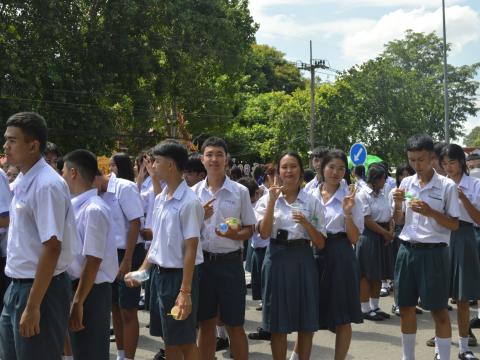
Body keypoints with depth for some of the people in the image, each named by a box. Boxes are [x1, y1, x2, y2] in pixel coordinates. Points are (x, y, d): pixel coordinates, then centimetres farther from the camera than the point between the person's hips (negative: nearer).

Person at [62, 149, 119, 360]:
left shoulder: (94, 210, -20)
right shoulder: (75, 206, 7)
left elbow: (93, 262, -22)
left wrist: (78, 302, -21)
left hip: (91, 291, -9)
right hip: (75, 285, 9)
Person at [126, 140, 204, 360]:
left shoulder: (189, 202, -17)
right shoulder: (160, 199, 7)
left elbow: (190, 248, -18)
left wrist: (185, 291, -19)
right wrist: (142, 270, 9)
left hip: (179, 274, -7)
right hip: (161, 273, 8)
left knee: (185, 340, 4)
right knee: (169, 339, 16)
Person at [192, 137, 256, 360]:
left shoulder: (240, 191, -2)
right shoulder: (194, 192, 4)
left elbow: (250, 229, 3)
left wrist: (234, 235, -18)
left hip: (230, 262, -2)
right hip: (202, 261, 2)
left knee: (234, 325, 6)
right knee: (206, 323, 12)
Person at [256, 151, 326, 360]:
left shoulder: (312, 202, 4)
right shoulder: (268, 199, 3)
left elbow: (320, 243, 2)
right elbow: (264, 233, -12)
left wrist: (306, 223, -15)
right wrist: (272, 201, -17)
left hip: (303, 260, 1)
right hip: (277, 259, -1)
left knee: (306, 323, 7)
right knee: (278, 323, 5)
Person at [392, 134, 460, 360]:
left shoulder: (447, 186, -6)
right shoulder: (406, 183, 7)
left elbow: (454, 225, -6)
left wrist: (430, 212, -20)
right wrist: (397, 204, -7)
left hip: (433, 252, -5)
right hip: (407, 250, 5)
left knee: (438, 310, 1)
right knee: (406, 307, 11)